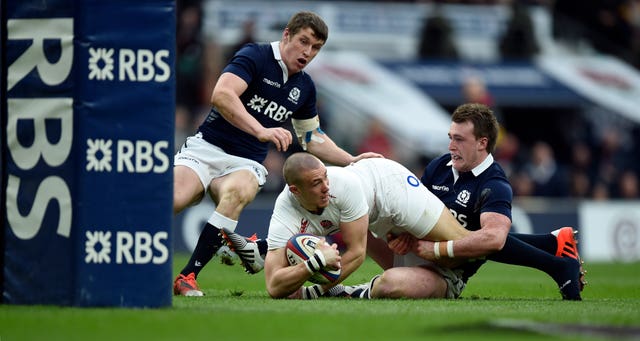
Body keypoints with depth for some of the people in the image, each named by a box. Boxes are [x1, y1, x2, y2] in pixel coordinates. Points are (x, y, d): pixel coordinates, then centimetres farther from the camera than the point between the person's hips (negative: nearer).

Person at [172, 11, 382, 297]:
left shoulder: (304, 86, 14)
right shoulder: (254, 57, -7)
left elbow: (313, 139, 29)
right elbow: (221, 94, -24)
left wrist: (351, 161, 18)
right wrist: (261, 131, -32)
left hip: (246, 164, 4)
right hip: (208, 146, -4)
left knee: (235, 192, -34)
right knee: (170, 199, -33)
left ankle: (187, 277, -32)